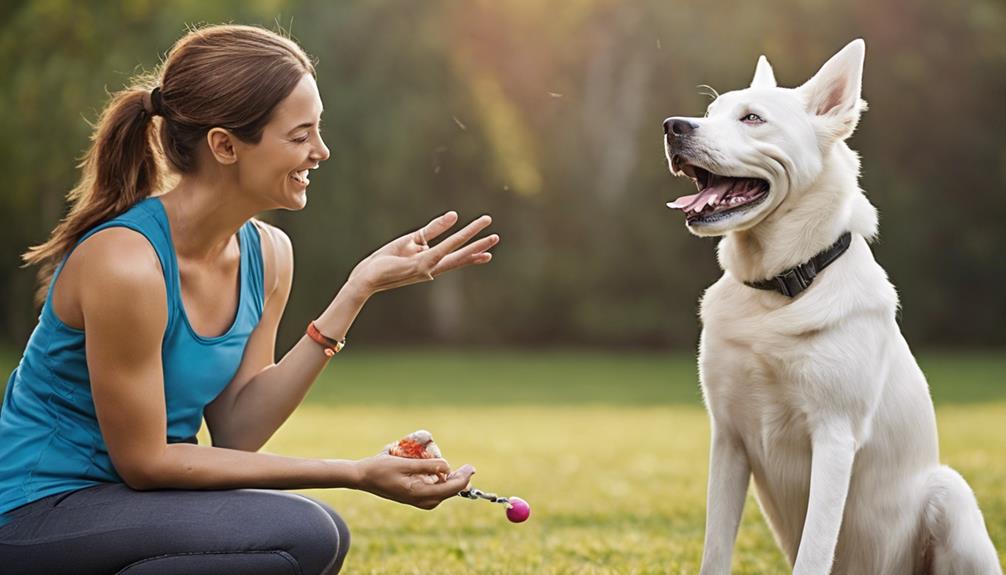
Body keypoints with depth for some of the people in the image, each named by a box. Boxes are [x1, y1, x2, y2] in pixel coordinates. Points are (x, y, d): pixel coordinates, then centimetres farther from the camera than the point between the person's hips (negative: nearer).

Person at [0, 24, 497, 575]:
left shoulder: (266, 254, 1)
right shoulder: (124, 260, -24)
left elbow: (235, 432, -4)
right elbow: (144, 460, -19)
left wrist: (359, 289, -8)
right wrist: (358, 473, -21)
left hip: (132, 502, 9)